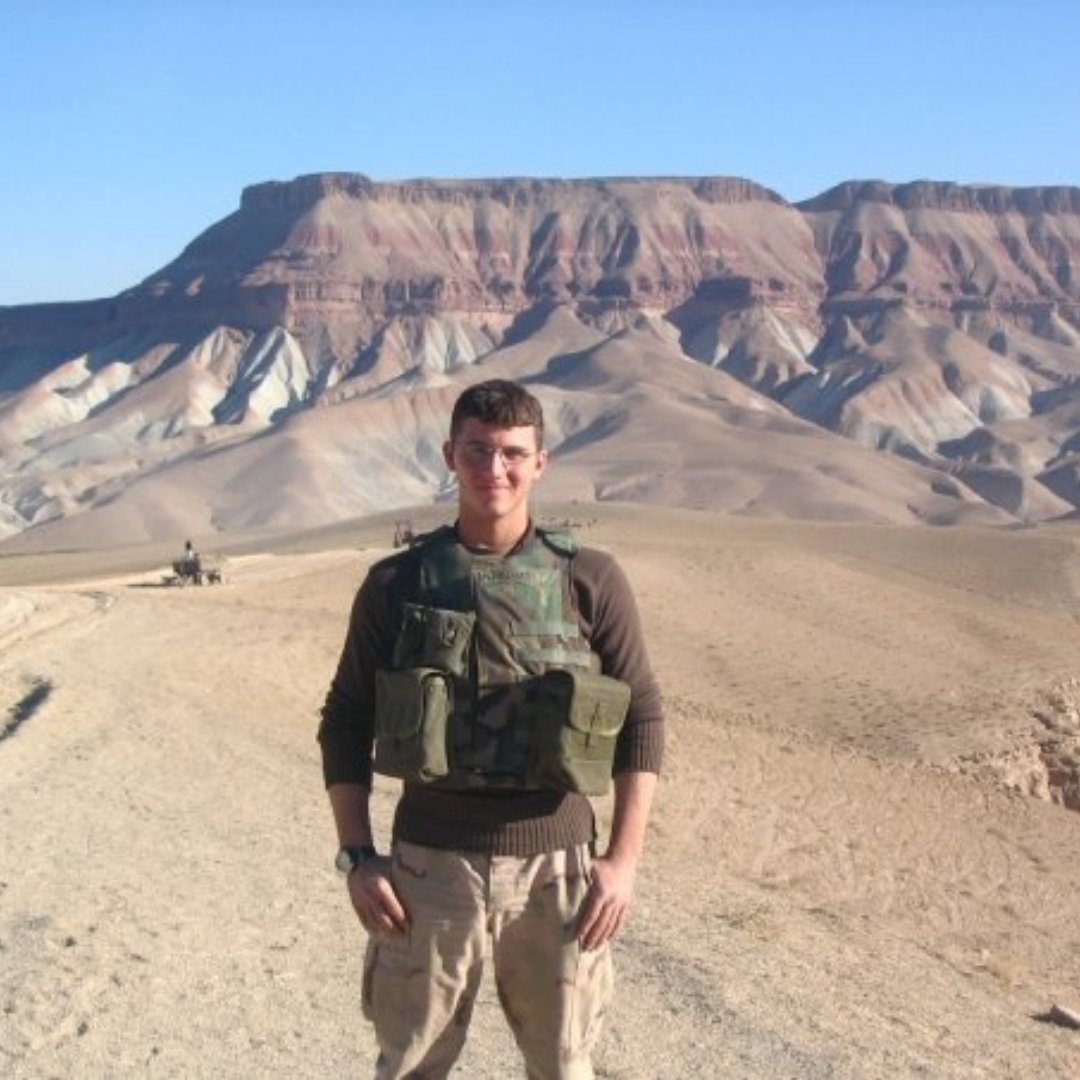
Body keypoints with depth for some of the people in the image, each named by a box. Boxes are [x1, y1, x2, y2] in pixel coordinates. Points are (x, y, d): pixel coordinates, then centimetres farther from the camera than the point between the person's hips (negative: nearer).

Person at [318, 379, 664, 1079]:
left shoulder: (591, 581, -3)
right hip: (431, 864, 1)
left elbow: (642, 719, 0)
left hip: (555, 865, 0)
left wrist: (624, 859, -6)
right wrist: (357, 857, -2)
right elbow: (346, 723, 6)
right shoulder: (397, 585, 0)